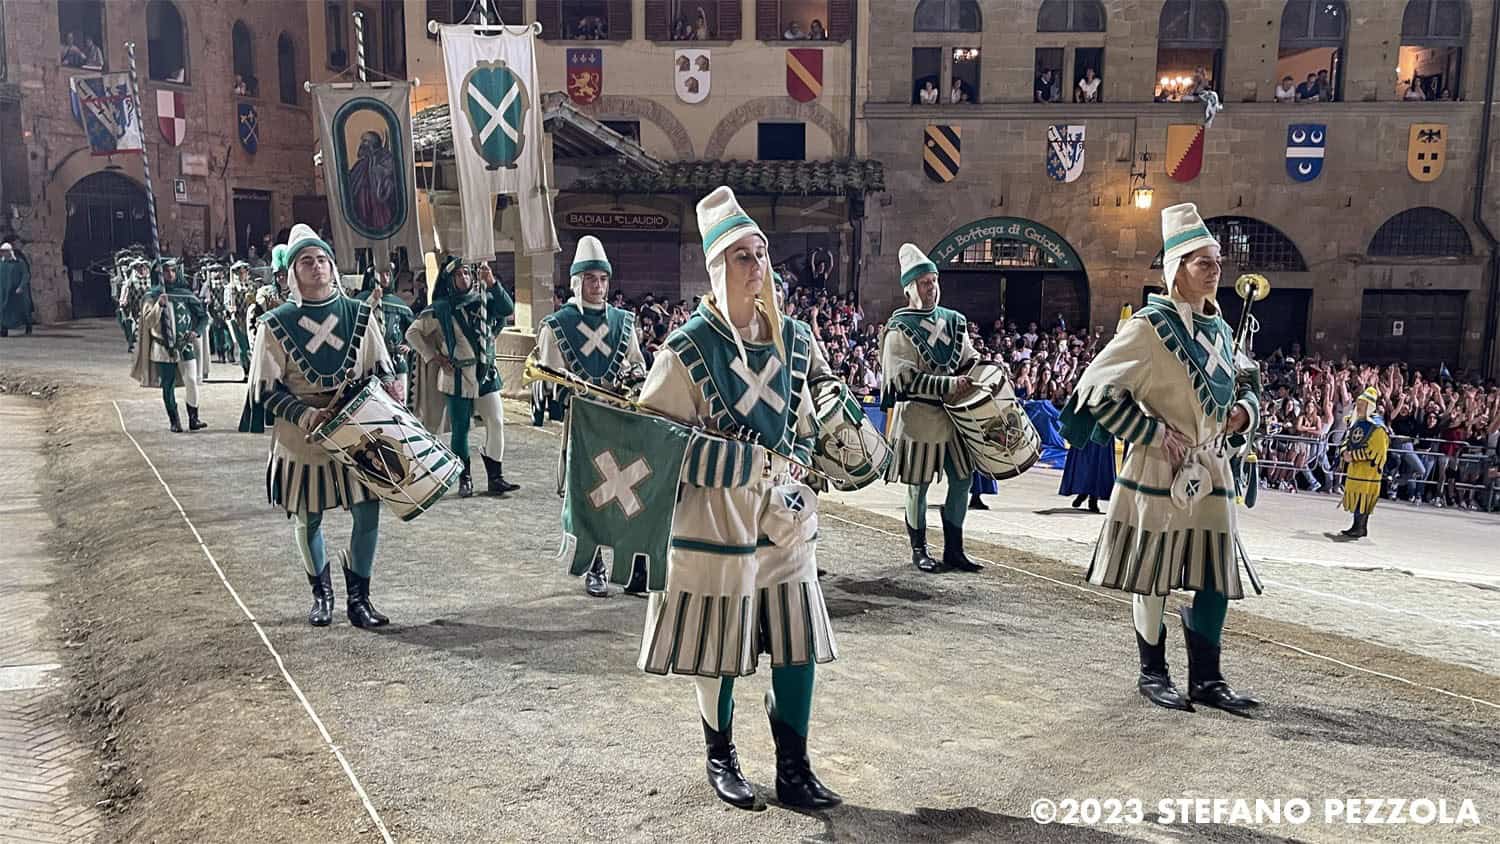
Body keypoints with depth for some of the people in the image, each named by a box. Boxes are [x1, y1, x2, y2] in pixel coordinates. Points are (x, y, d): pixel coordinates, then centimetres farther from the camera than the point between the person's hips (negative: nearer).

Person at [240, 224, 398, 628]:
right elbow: (267, 390, -5)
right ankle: (321, 593, 32)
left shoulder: (358, 313, 1)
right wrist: (305, 415, -20)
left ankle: (358, 596, 18)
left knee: (368, 516, 0)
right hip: (301, 440, -1)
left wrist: (386, 391, -11)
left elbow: (380, 368, 10)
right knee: (307, 521, 10)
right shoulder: (276, 323, -5)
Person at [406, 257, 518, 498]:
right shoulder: (441, 308, -2)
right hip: (458, 377, -3)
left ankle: (495, 478, 6)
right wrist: (434, 358, -3)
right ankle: (465, 479, 15)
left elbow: (508, 309, -11)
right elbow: (412, 333, 3)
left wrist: (491, 283, -19)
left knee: (497, 422, -2)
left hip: (486, 373, 3)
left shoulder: (482, 298, 6)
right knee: (461, 429, 3)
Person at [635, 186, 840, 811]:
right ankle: (721, 759, 29)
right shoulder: (688, 348, -9)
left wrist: (794, 490, 2)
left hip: (785, 524, 4)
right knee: (718, 650, 7)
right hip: (714, 521, -4)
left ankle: (793, 769, 20)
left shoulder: (793, 340, 7)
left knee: (798, 645, 5)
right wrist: (753, 463, -17)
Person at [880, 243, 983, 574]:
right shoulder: (899, 329, -10)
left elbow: (969, 359, 19)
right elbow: (905, 378, -19)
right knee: (918, 486, 4)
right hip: (918, 418, -6)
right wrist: (949, 385, -24)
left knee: (962, 481, 8)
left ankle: (953, 549, 21)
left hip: (953, 415, 6)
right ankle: (918, 550, 19)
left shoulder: (953, 321, 10)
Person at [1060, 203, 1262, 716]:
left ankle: (1206, 679, 18)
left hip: (1212, 470, 7)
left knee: (1217, 578, 6)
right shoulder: (1149, 327, -10)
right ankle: (1152, 673, 18)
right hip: (1159, 470, -7)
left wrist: (1243, 412, 4)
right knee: (1153, 577, 3)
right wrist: (1155, 432, -16)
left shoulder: (1220, 329, 13)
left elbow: (1244, 384, 28)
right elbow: (1096, 389, -14)